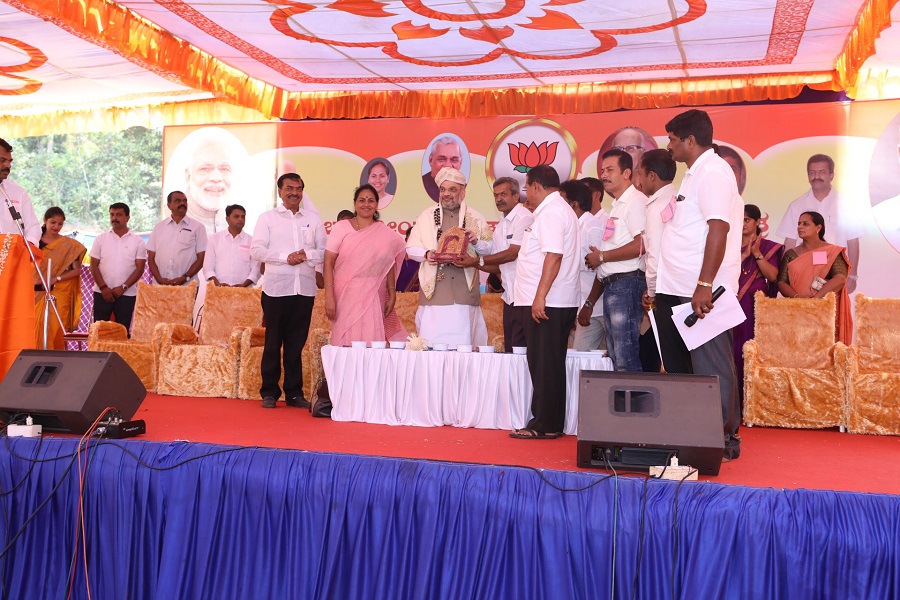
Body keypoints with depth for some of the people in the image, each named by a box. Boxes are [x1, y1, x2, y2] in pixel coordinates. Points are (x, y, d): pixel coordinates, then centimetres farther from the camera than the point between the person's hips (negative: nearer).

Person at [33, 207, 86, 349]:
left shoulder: (69, 244, 4)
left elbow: (76, 270, 0)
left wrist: (56, 279, -11)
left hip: (59, 293, -1)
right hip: (37, 292, 2)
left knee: (55, 330, -7)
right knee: (37, 328, -3)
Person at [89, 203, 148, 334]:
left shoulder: (137, 242, 2)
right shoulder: (101, 239, 6)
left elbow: (140, 268, -3)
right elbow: (94, 265, 3)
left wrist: (123, 287, -13)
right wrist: (103, 287, -9)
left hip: (127, 294, -1)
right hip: (102, 292, 1)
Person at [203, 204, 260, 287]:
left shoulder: (252, 241, 9)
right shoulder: (214, 239, 12)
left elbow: (255, 269, 5)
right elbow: (208, 266, 8)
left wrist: (244, 285, -9)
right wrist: (217, 284, -7)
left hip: (243, 291, 0)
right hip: (219, 290, 0)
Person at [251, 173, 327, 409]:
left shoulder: (313, 219, 14)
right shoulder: (267, 218, 6)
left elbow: (325, 251, 10)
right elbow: (256, 249, -3)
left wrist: (308, 255, -10)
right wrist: (286, 257, -13)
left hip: (305, 289, 2)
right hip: (276, 288, -2)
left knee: (296, 343, 6)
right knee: (273, 342, 1)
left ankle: (294, 392, 13)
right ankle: (269, 392, 9)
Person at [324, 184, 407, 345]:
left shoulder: (385, 233, 9)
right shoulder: (341, 228, 2)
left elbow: (390, 267, 13)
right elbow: (328, 263, -3)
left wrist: (392, 295, 6)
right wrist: (329, 297, -10)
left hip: (374, 298, 2)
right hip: (346, 296, -2)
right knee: (347, 344, -4)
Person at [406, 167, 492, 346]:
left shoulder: (475, 218, 14)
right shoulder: (427, 216, 14)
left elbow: (490, 249, 10)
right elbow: (411, 248, 11)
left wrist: (476, 241, -10)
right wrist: (426, 254, -9)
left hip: (464, 292, 0)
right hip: (434, 291, 0)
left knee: (463, 341, -4)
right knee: (431, 343, -6)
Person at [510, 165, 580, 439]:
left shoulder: (550, 212, -13)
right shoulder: (561, 209, 20)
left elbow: (554, 256, -23)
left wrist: (540, 296, -25)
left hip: (546, 303, -11)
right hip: (557, 302, 11)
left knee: (544, 365, -5)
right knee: (549, 365, 13)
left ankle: (545, 426, 0)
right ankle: (550, 423, 19)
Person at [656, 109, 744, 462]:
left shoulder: (712, 172, -11)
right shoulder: (696, 173, 19)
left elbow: (719, 228, -21)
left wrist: (704, 285, -27)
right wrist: (656, 286, 21)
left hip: (702, 291, -10)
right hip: (679, 289, 10)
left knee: (710, 368, -4)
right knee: (679, 366, 14)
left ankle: (724, 438, 5)